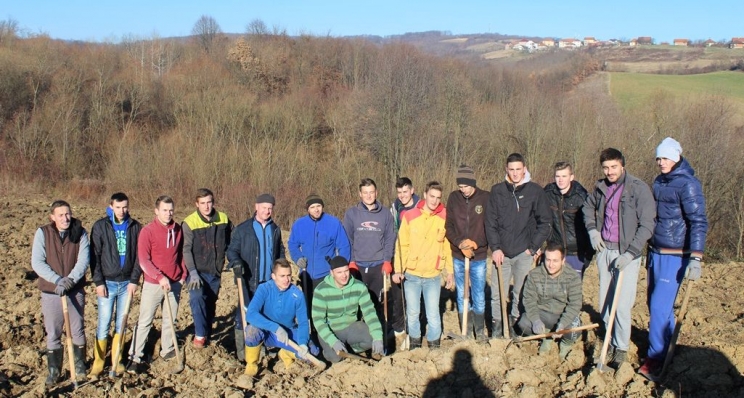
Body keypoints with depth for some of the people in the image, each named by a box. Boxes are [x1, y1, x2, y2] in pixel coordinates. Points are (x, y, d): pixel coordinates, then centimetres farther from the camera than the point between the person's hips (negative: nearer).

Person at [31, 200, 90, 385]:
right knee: (53, 334, 8)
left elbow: (84, 261, -13)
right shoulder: (42, 233, -8)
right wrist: (58, 280, -23)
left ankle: (79, 364, 30)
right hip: (50, 292, 0)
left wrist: (70, 280, -27)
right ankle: (54, 370, 22)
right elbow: (37, 262, -13)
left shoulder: (80, 233, -6)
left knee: (78, 331, 13)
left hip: (75, 291, 1)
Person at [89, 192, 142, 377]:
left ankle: (117, 359, 20)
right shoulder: (100, 226, -3)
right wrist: (98, 282, -9)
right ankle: (98, 361, 10)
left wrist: (134, 280, -4)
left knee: (121, 323, 9)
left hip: (127, 283, 2)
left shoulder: (135, 227, 2)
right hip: (107, 282, -2)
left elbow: (139, 256, 3)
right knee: (104, 323, 0)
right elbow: (94, 256, -4)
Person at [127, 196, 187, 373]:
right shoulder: (148, 231, -10)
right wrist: (160, 277, -20)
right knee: (145, 321, 0)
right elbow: (143, 260, -14)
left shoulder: (178, 230, 3)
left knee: (170, 319, 12)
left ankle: (167, 350, 26)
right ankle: (135, 357, 4)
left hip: (174, 283, 4)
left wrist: (183, 275, 8)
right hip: (152, 284, -4)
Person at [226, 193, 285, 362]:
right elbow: (232, 250, -4)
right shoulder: (243, 229, -3)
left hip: (270, 281, 4)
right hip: (249, 281, -4)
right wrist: (236, 262, -23)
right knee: (244, 314, -3)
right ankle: (241, 350, 5)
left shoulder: (275, 229, 11)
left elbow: (280, 252, 20)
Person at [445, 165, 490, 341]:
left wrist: (475, 243, -18)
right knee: (462, 296, 10)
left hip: (479, 256, -2)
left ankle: (480, 331, 23)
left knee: (479, 296, 7)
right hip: (458, 256, 2)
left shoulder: (485, 198, -6)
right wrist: (460, 242, -16)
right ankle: (466, 332, 21)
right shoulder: (453, 198, -1)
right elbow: (448, 226, -1)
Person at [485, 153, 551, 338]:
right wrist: (495, 248, -5)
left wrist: (533, 247, -4)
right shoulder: (497, 191, 4)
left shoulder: (535, 191, -1)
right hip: (502, 252, 2)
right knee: (497, 295, 3)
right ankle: (497, 329, 15)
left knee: (521, 295, 1)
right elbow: (490, 221, 4)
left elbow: (544, 223, 1)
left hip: (524, 253, -1)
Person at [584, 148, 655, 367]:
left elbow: (647, 225, -13)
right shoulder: (601, 188, 6)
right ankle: (611, 341, 27)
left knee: (622, 305, -7)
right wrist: (592, 230, 8)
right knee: (604, 302, 12)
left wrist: (630, 253, -19)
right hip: (604, 251, 6)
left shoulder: (639, 189, -11)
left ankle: (622, 347, 8)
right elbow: (588, 208, 26)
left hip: (627, 253, -6)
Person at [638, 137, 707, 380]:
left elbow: (699, 223, -17)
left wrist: (695, 259, -24)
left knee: (660, 306, -8)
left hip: (675, 256, -8)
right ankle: (667, 346, 31)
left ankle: (656, 359, 2)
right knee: (655, 302, 14)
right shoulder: (659, 182, 11)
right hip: (656, 252, 8)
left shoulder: (687, 184, -13)